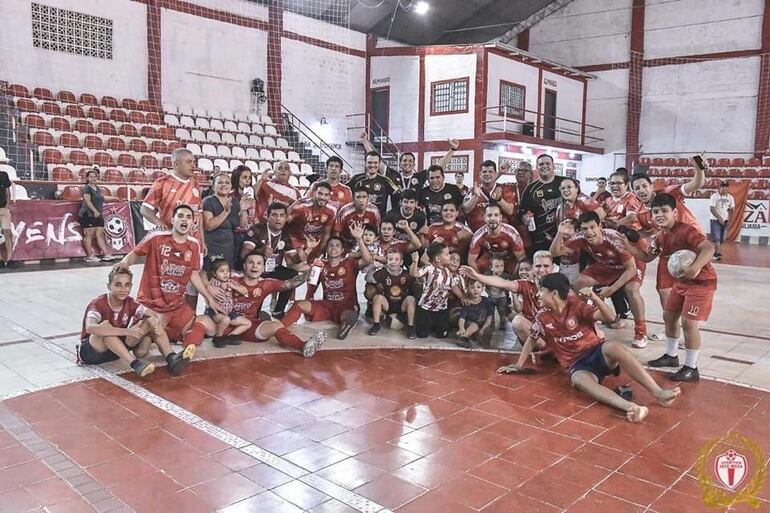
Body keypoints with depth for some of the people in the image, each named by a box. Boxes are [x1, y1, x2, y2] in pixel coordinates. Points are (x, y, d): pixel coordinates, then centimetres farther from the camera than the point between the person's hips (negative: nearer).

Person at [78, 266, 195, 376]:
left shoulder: (130, 303, -4)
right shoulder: (98, 304, -21)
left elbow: (152, 314, -8)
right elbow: (90, 328, -41)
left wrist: (156, 324, -34)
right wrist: (127, 332, -47)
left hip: (117, 349, 5)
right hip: (90, 351, -5)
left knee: (151, 322, -11)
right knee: (105, 326, -37)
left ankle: (171, 358, -30)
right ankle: (135, 364, -47)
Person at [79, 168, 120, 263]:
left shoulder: (96, 188, 18)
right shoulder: (87, 188, -7)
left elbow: (102, 197, 34)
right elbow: (87, 201, -18)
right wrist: (95, 211, -25)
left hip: (98, 215, 8)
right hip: (88, 215, -8)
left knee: (100, 235, 7)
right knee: (89, 235, -5)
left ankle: (106, 254, 5)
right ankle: (90, 256, -1)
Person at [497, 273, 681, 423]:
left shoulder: (576, 305, -4)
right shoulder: (542, 317, 5)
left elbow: (610, 318, -12)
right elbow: (531, 340, 20)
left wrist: (594, 297, -28)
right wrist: (519, 365, 22)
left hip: (597, 351, -1)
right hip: (577, 364, 1)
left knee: (614, 347, -37)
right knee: (579, 380, -37)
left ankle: (659, 393, -41)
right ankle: (630, 407, -58)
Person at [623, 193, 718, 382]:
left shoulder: (685, 231, -25)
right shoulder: (660, 237, 2)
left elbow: (709, 248, -36)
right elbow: (647, 256, 13)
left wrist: (695, 267, -51)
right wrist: (626, 245, 1)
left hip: (702, 281, -9)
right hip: (681, 281, 9)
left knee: (688, 322, -12)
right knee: (669, 316, 15)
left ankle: (691, 368, 1)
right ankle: (671, 355, 32)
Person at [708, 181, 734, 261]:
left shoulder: (730, 197, 5)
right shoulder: (714, 196, -9)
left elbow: (732, 209, 12)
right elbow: (712, 209, -13)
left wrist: (729, 218, 0)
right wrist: (719, 218, -20)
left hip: (725, 221, 5)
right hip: (715, 220, -5)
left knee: (721, 239, 8)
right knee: (716, 238, -12)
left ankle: (716, 253, 20)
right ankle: (717, 254, -15)